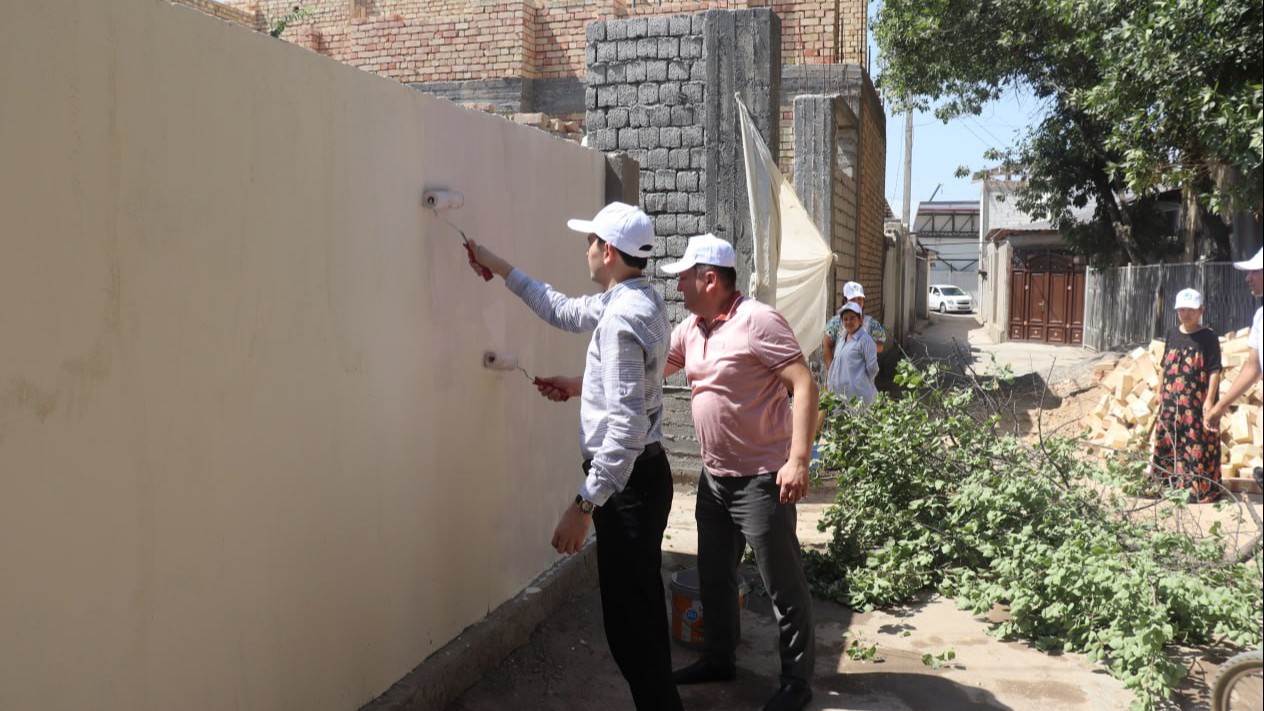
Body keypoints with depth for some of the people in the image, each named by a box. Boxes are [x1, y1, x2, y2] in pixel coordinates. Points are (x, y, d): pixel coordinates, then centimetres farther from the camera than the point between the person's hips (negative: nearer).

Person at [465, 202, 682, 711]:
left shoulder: (621, 317, -22)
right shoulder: (635, 299, 9)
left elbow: (627, 423, -28)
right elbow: (565, 312, 24)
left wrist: (584, 504, -27)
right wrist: (501, 269, 28)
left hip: (628, 477, -11)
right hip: (643, 472, 11)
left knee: (628, 617, -2)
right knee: (642, 606, 20)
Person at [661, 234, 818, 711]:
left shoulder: (758, 321, -17)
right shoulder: (690, 330, 7)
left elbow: (804, 386, -20)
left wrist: (798, 461, -26)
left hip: (761, 478, -8)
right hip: (714, 477, 8)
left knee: (783, 584, 4)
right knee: (714, 577, 19)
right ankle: (719, 658, 37)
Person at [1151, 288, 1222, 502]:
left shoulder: (1208, 337, -5)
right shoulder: (1172, 334, 10)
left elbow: (1214, 370, -9)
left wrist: (1210, 399, -15)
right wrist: (1160, 392, 15)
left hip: (1197, 401, -5)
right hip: (1172, 400, 5)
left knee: (1198, 444, -4)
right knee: (1168, 441, 11)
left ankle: (1202, 487, 3)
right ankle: (1171, 482, 23)